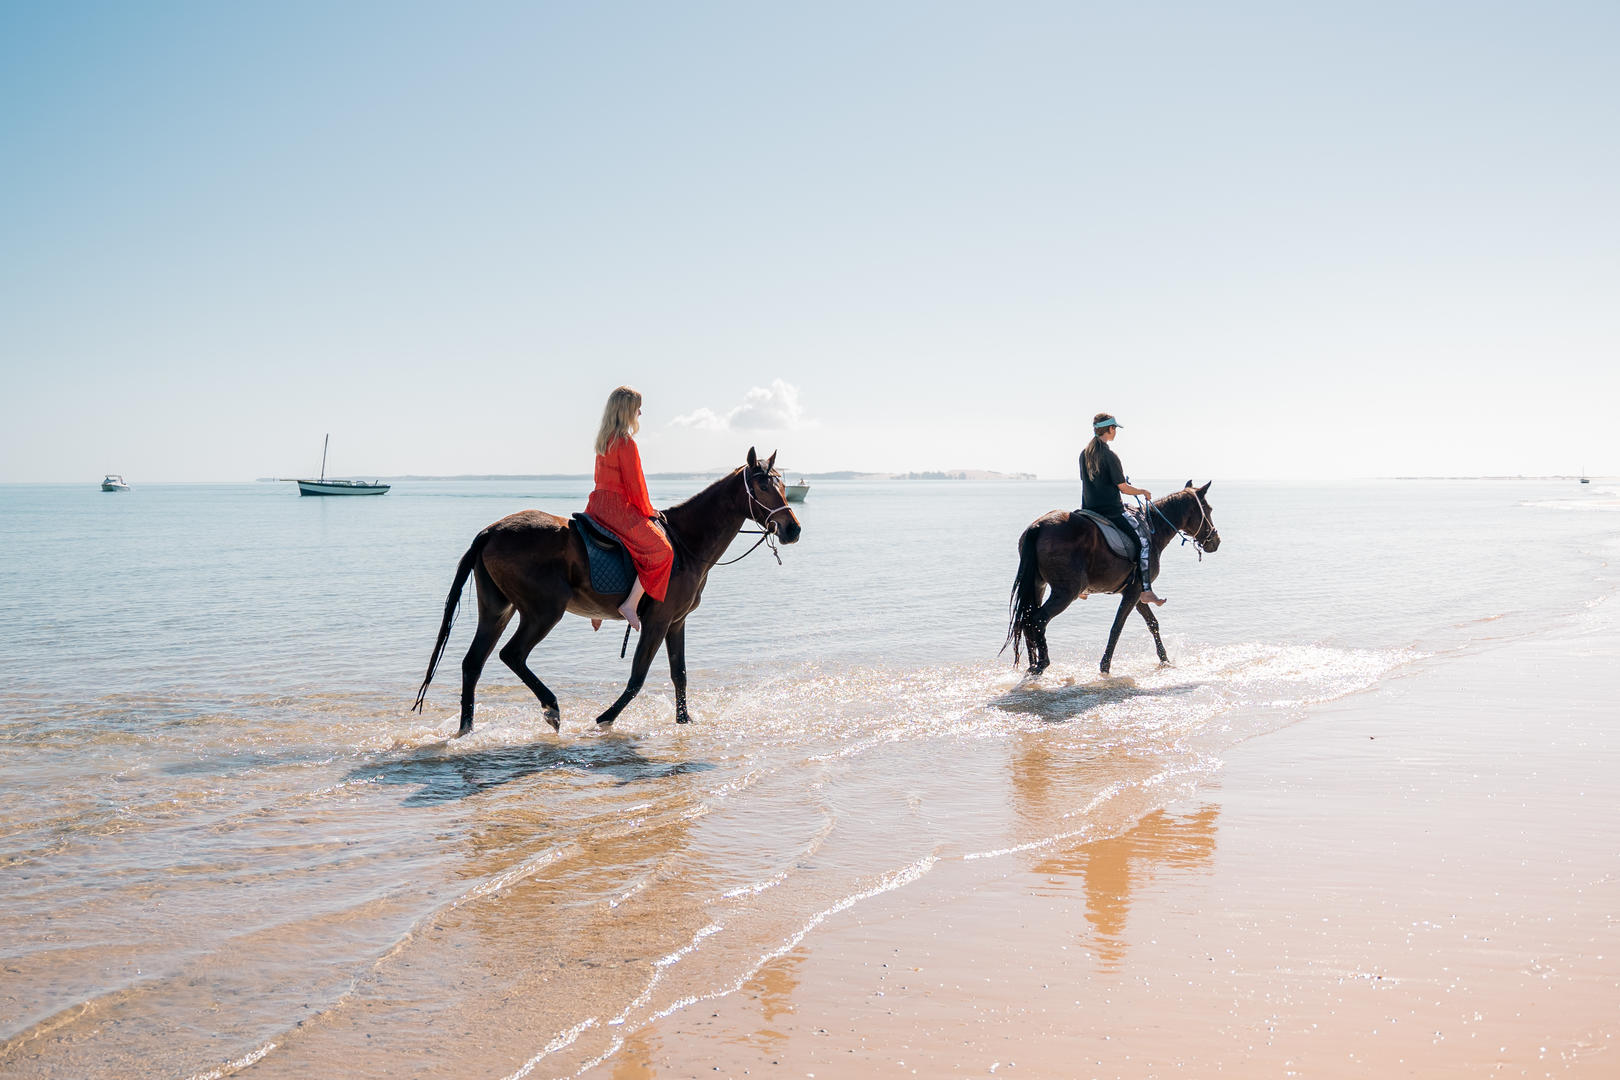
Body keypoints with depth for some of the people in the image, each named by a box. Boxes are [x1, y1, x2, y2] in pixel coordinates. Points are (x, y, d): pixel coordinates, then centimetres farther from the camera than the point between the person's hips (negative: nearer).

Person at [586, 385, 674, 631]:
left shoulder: (603, 440, 11)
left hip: (598, 505, 10)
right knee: (660, 550, -11)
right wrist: (648, 511, 1)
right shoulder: (626, 443, -16)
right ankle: (631, 604, -17)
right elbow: (634, 484, -15)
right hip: (618, 508, -10)